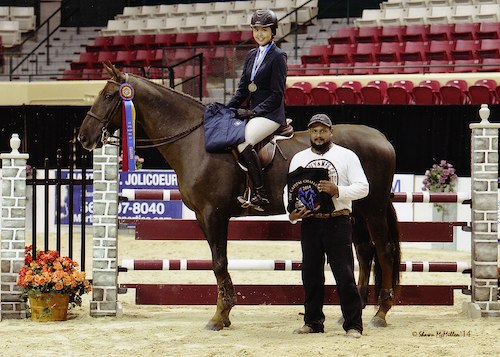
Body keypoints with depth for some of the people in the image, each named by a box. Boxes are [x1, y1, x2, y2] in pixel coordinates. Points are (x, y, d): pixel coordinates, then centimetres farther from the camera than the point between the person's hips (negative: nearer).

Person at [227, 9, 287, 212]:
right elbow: (243, 89, 17)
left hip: (270, 114, -9)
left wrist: (253, 112, -16)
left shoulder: (277, 57, -6)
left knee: (243, 142, -30)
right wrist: (228, 110, 3)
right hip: (254, 112, 9)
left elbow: (277, 94, -11)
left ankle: (260, 195, -30)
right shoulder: (252, 55, 17)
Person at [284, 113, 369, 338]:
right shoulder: (299, 159, 14)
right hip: (309, 223, 4)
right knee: (311, 275, 8)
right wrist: (291, 213, -8)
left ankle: (353, 324, -4)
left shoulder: (346, 156, 3)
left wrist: (338, 191, -20)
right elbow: (289, 188, 11)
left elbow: (362, 187, -4)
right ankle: (313, 322, 18)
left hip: (338, 221, -4)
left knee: (344, 274, -7)